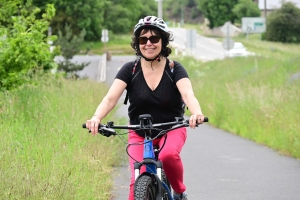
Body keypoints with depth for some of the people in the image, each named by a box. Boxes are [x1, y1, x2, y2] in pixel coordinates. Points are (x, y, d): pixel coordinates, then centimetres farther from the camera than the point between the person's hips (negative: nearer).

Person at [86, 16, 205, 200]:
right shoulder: (130, 70, -8)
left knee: (169, 154, -34)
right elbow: (111, 98, -20)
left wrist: (197, 113, -51)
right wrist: (97, 118, -42)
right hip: (139, 133, 1)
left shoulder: (174, 69, -10)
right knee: (138, 182, -17)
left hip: (171, 129, -1)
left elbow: (188, 94, -27)